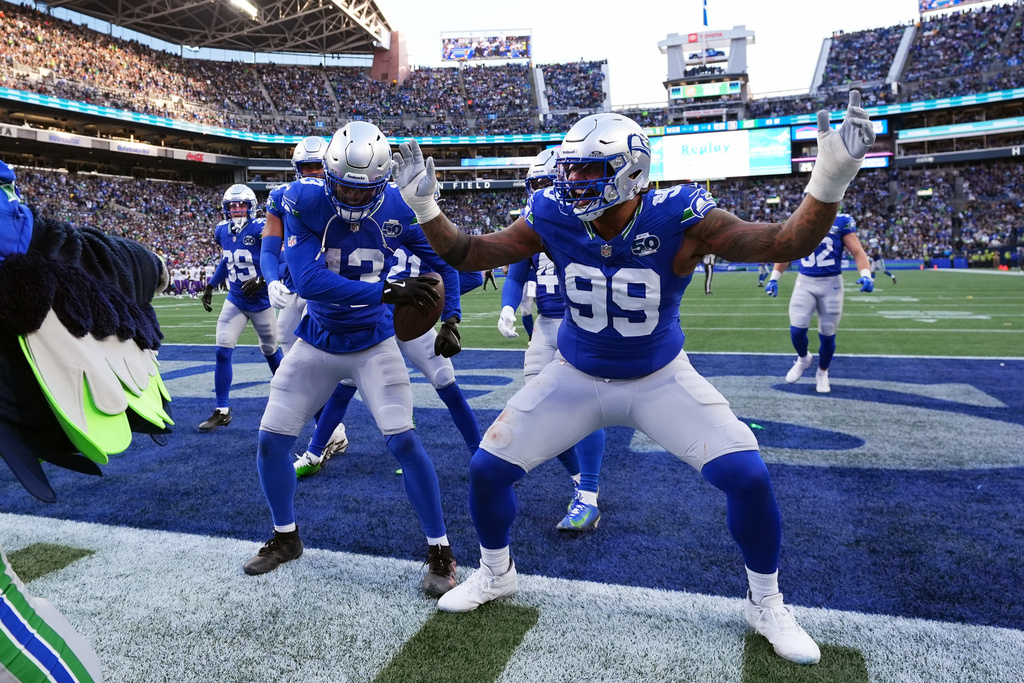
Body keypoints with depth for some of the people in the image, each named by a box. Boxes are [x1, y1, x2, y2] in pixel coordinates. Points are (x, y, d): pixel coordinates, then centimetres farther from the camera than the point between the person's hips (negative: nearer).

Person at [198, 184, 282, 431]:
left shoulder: (261, 230, -16)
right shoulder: (222, 231, 3)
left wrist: (261, 280, -30)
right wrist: (210, 286, 14)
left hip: (261, 302, -4)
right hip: (235, 300, 4)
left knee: (270, 350, 11)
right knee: (222, 351, -7)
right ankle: (222, 411, 0)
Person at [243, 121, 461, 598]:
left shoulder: (397, 209, -13)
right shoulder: (304, 201, -17)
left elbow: (442, 259, 3)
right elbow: (308, 279, -30)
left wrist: (450, 316, -7)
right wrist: (387, 291, -36)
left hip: (373, 343, -2)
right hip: (317, 341, 2)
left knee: (402, 440, -14)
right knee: (270, 440, 5)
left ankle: (440, 552, 4)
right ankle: (285, 538, 30)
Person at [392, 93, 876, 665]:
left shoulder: (678, 220, -24)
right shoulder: (554, 218, -17)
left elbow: (788, 243, -26)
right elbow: (465, 254, -8)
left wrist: (830, 181, -43)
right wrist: (424, 205, -21)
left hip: (661, 378, -1)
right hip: (577, 377, 2)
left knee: (749, 478, -13)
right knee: (487, 469, -3)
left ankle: (767, 605, 18)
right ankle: (496, 575, 29)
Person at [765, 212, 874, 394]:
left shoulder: (842, 221, 0)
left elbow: (857, 251, -4)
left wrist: (866, 275, -20)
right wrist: (774, 278, 8)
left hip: (831, 284, -1)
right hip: (805, 282, 1)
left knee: (827, 335, 5)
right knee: (797, 329, -10)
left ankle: (822, 373, 29)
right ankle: (803, 359, 24)